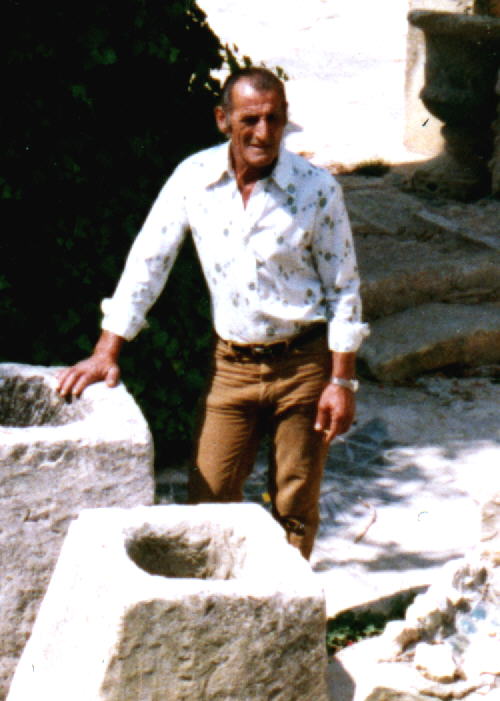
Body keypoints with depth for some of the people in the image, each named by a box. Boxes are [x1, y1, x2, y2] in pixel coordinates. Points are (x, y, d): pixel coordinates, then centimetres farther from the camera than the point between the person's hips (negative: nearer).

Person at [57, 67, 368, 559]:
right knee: (209, 500, 2)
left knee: (295, 509, 6)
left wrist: (341, 382, -7)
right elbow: (147, 261, 1)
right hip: (232, 364, 2)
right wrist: (106, 353, -3)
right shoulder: (193, 178, -4)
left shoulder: (316, 188, -10)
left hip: (304, 365, -2)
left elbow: (343, 288, -4)